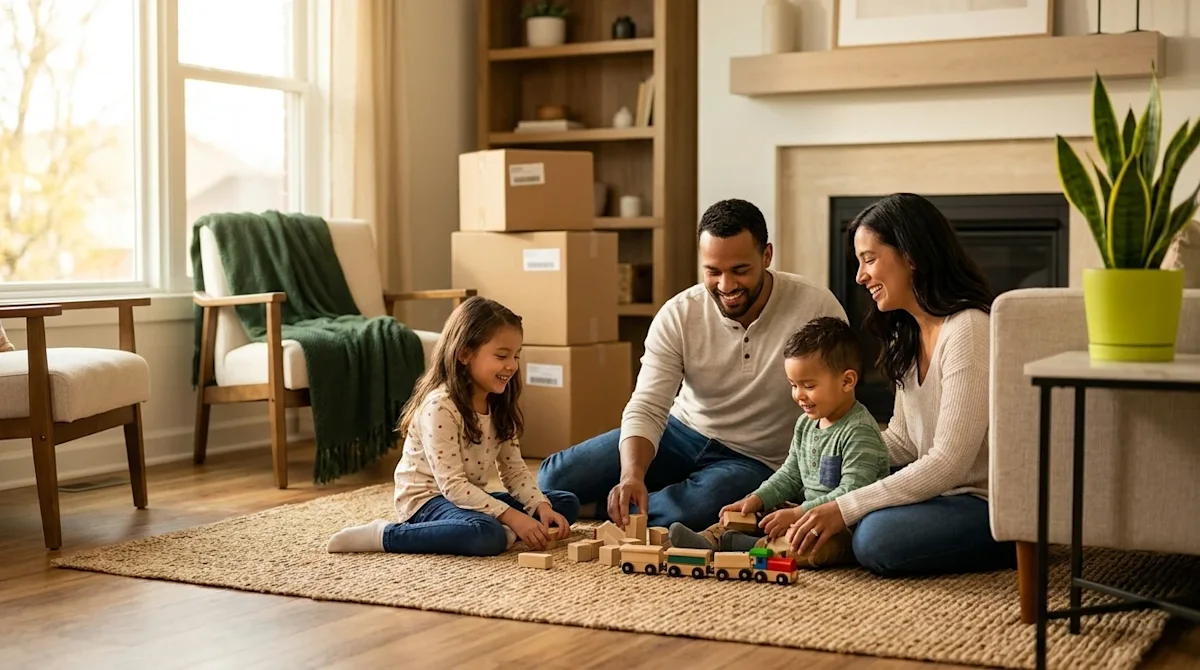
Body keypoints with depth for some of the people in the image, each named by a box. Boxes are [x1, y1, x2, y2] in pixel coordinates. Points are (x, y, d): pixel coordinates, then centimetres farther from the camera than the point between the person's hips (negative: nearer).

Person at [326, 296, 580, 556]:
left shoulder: (499, 406, 3)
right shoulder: (440, 407, -23)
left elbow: (514, 470, 5)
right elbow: (452, 485, -27)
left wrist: (542, 507, -13)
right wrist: (511, 517, -31)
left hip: (469, 498, 8)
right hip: (427, 500, -8)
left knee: (567, 503, 5)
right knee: (487, 536, -40)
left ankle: (501, 529, -16)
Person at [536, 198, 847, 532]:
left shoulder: (816, 308, -21)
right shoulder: (678, 315, -14)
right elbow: (646, 408, -18)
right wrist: (632, 475, -38)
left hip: (754, 461, -2)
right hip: (683, 432, 2)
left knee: (697, 505, -36)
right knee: (555, 477, -12)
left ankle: (600, 507, -7)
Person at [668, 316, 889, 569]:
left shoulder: (860, 432, -19)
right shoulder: (806, 424, 10)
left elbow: (851, 495, -25)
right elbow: (790, 474, 19)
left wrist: (797, 514, -26)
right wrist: (757, 499, 2)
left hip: (846, 528, -9)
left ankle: (732, 545, -31)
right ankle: (709, 540, -16)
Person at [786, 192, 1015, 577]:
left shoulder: (968, 330, -21)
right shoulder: (909, 335, 9)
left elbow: (949, 463, -25)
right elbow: (902, 440, 13)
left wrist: (845, 508, -25)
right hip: (943, 489, 9)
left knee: (876, 538, -29)